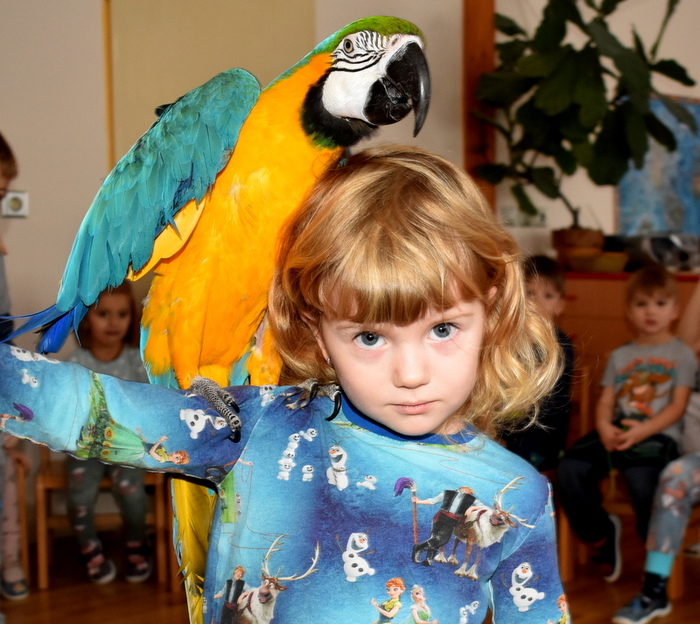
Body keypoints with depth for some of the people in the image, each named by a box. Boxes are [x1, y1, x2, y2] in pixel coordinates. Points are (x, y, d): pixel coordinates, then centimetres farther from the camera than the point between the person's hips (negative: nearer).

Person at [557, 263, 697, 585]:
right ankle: (601, 533, 1)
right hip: (617, 431, 5)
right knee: (570, 468, -22)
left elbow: (677, 407, -2)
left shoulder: (681, 354, 9)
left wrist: (641, 431, -18)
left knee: (642, 477, -35)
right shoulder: (619, 356, 22)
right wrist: (604, 428, -10)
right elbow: (605, 402, 13)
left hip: (657, 435, -4)